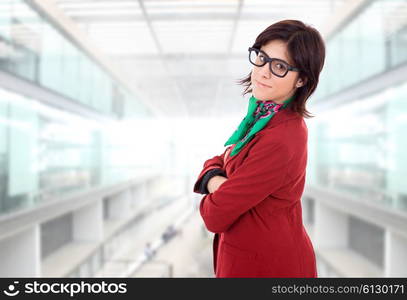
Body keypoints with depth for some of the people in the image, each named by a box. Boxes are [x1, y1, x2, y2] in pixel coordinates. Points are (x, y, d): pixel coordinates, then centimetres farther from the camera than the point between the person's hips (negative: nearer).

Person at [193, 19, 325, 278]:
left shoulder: (279, 142, -31)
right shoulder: (262, 115, -2)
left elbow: (215, 216, -26)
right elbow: (219, 161, 3)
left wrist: (213, 193, -5)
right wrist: (214, 180, -18)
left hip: (265, 266, -7)